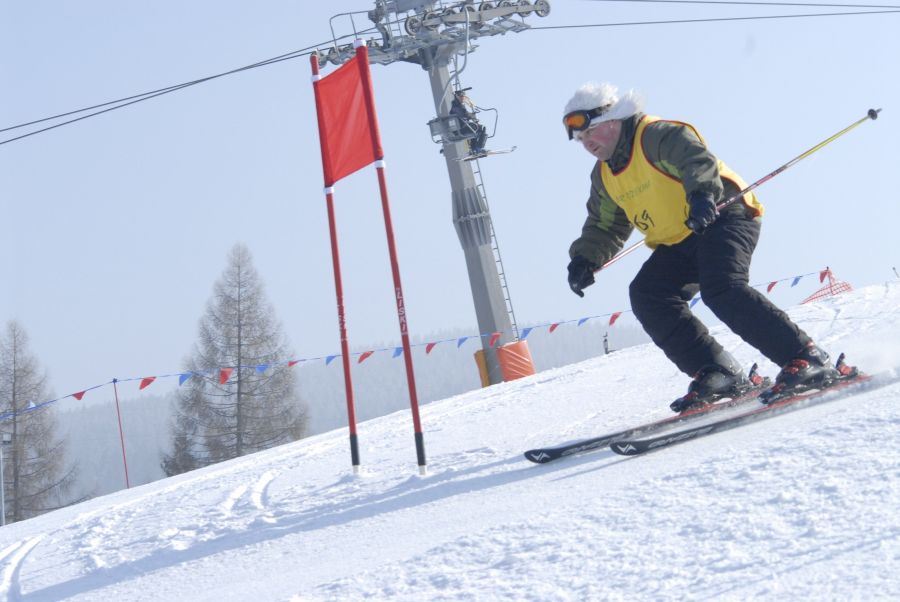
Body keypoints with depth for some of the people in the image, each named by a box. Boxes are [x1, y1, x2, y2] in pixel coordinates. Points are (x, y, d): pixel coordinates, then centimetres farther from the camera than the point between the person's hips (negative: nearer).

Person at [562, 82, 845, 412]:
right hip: (678, 245, 9)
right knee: (647, 295, -11)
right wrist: (585, 258, 5)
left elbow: (699, 159, -28)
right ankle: (717, 373, -13)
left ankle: (806, 358, -26)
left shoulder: (658, 135, -12)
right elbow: (604, 226, 24)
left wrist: (702, 194, -48)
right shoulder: (604, 177, 15)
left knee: (722, 290, -29)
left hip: (722, 216, -9)